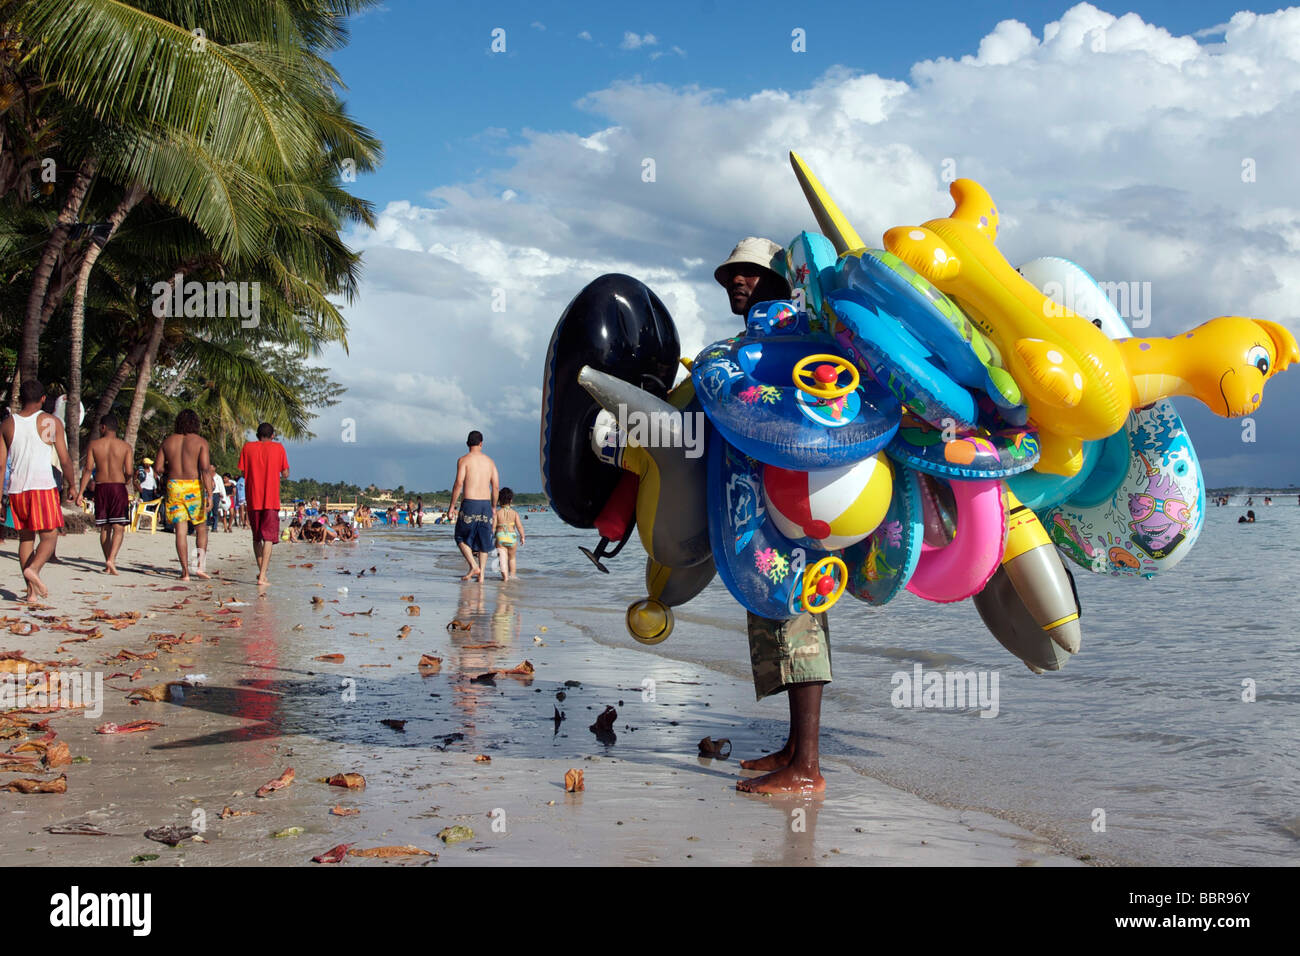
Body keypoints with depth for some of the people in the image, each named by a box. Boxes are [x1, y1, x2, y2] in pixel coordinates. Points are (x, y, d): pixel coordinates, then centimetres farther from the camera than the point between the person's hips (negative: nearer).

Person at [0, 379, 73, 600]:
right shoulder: (51, 422, -1)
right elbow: (65, 460, -1)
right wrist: (71, 486, 13)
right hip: (43, 486, -4)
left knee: (25, 538, 11)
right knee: (49, 536, 2)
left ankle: (31, 590, 8)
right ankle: (33, 568, -26)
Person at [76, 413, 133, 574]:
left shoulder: (93, 445, 3)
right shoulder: (125, 446, 1)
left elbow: (88, 469, -3)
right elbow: (129, 471, -5)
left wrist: (81, 492, -2)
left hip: (101, 488, 2)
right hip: (118, 488, -2)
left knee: (104, 528, 10)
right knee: (118, 528, -4)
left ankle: (108, 565, 11)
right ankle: (111, 560, -23)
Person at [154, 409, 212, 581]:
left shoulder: (168, 441, 7)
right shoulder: (200, 441, -2)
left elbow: (159, 468, 4)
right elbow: (205, 469, -12)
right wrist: (210, 494, -14)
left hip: (173, 487, 2)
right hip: (194, 487, -2)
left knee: (181, 531, 2)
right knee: (201, 528, 13)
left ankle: (185, 571, -1)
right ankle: (200, 565, 0)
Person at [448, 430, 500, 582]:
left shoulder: (463, 460, -2)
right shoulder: (489, 461, 11)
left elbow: (459, 483, -11)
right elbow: (496, 486, 8)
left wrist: (452, 506, -6)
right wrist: (493, 507, 18)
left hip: (470, 503, -4)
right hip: (486, 503, 4)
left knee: (462, 538, 10)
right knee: (483, 540, 11)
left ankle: (474, 566, -7)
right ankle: (481, 574, 9)